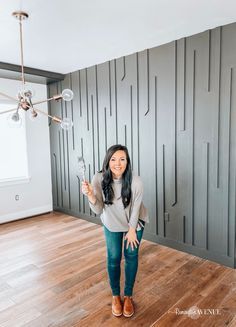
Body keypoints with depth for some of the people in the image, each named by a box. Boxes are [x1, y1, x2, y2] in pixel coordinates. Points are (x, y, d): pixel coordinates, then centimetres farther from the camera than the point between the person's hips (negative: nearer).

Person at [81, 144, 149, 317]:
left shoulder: (136, 182, -34)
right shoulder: (99, 179, -29)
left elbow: (135, 209, -18)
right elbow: (98, 210, -24)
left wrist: (131, 230, -6)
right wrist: (90, 195, -43)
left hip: (135, 223, -1)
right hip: (112, 224, 1)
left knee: (131, 256, 7)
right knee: (113, 258, 5)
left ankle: (128, 296, 29)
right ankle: (116, 296, 30)